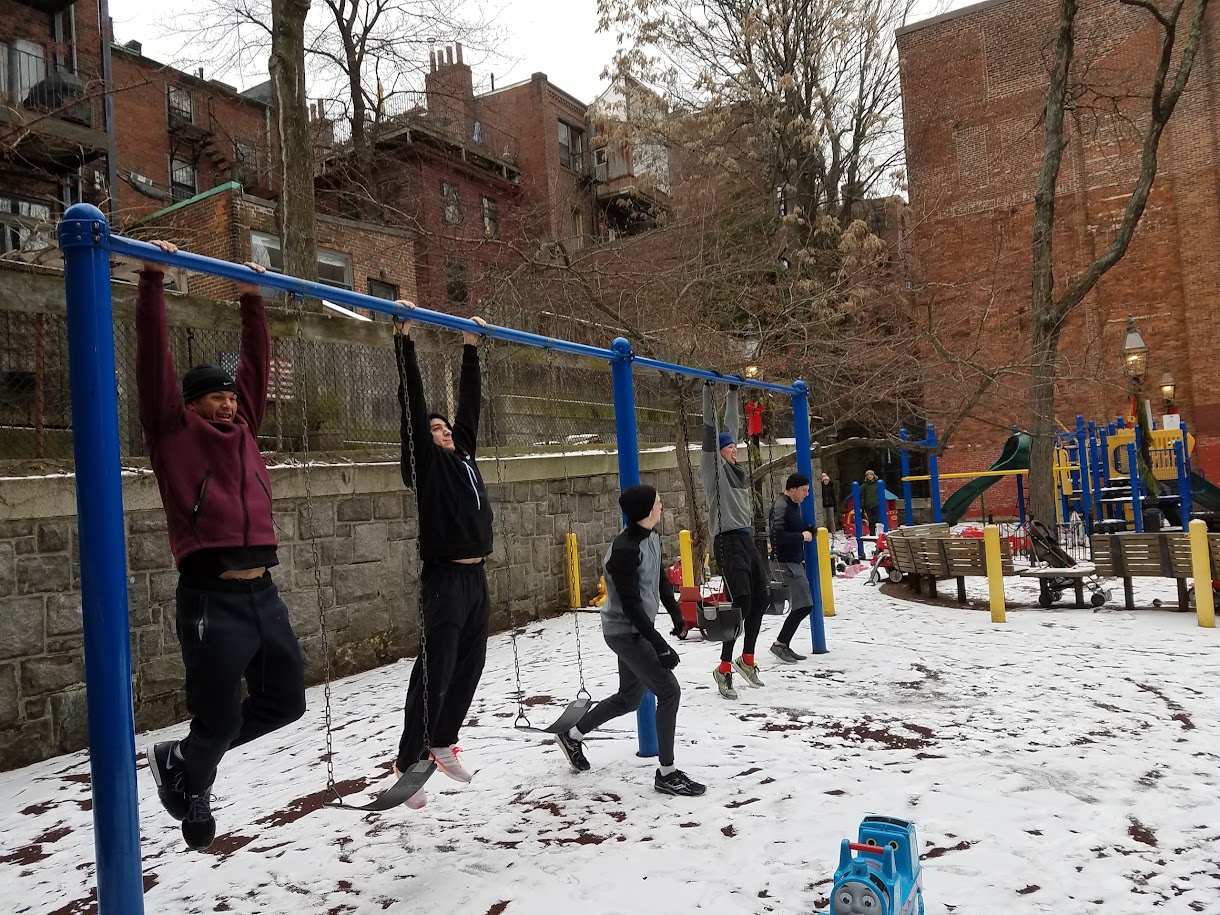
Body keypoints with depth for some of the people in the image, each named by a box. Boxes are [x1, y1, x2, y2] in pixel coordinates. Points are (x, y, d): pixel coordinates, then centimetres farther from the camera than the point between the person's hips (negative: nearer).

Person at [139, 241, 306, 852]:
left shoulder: (243, 430, 14)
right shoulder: (174, 434, 1)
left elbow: (256, 364, 20)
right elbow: (153, 358, -5)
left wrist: (252, 301, 22)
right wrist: (153, 281, -7)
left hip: (263, 593, 7)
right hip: (211, 600, -6)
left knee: (285, 701, 16)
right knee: (220, 719, 1)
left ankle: (188, 759, 36)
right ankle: (185, 771, 35)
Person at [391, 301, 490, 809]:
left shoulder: (463, 456, 15)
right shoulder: (427, 461, -2)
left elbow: (469, 401, 21)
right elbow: (412, 401, -9)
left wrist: (471, 346, 25)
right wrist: (404, 338, -13)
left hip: (476, 577, 7)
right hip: (445, 579, -7)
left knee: (469, 667, 14)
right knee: (435, 672, -4)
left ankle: (443, 743, 30)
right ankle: (408, 762, 8)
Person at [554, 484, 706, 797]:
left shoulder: (651, 536, 1)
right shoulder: (625, 549, -26)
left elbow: (660, 578, 17)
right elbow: (631, 604, -26)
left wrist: (675, 612, 22)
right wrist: (659, 645, -26)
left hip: (637, 630, 10)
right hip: (625, 632, -10)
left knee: (629, 699, 20)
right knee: (669, 691, -10)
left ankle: (572, 736, 40)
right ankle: (667, 774, 3)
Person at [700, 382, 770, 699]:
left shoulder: (735, 469, 16)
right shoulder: (712, 467, -2)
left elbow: (729, 426, 25)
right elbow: (710, 429, -7)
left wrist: (733, 393, 30)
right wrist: (709, 389, -7)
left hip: (746, 538, 8)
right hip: (728, 540, -8)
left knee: (761, 597, 10)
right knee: (741, 602, -12)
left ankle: (746, 659, 25)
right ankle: (724, 669, -3)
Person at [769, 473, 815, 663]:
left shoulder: (794, 505, 15)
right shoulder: (781, 506, -16)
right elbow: (778, 535, -26)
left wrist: (808, 531, 7)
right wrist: (802, 536, -16)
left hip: (795, 562, 10)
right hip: (786, 563, -10)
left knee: (801, 605, 10)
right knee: (804, 604, -12)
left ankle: (784, 646, 16)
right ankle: (780, 644, -4)